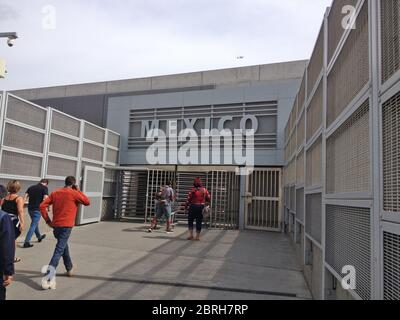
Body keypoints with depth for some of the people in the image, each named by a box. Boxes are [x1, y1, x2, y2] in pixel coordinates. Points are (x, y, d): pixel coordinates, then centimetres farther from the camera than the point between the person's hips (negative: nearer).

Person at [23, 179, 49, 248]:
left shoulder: (31, 187, 11)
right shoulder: (45, 188, -6)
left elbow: (25, 197, 4)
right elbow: (45, 199, -16)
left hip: (30, 208, 7)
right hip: (38, 209, -7)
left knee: (35, 223, 23)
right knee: (33, 225, 0)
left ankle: (39, 237, 42)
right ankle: (26, 242, -2)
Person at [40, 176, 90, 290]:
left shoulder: (55, 193, 9)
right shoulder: (74, 193, -5)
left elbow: (42, 206, 4)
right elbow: (87, 202, 4)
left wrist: (48, 221, 8)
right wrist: (78, 190, 6)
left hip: (55, 225, 6)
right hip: (66, 226, -6)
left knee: (64, 246, 25)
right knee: (59, 250, -9)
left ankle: (69, 268, 39)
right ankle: (49, 277, -22)